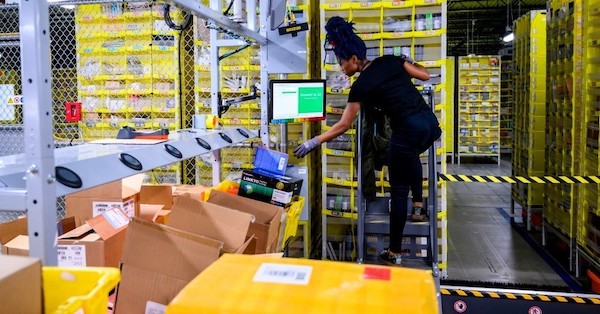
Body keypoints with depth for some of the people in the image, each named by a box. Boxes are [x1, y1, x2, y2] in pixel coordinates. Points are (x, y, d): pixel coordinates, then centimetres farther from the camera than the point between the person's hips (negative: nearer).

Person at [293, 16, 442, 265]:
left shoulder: (361, 86, -4)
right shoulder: (391, 61, 10)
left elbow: (343, 126, -2)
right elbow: (425, 75, 15)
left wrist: (313, 143, 5)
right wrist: (407, 61, 33)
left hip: (409, 131, -7)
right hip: (431, 123, 7)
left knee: (398, 190, 6)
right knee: (411, 155, 39)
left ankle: (394, 254, 14)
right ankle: (418, 206, 37)